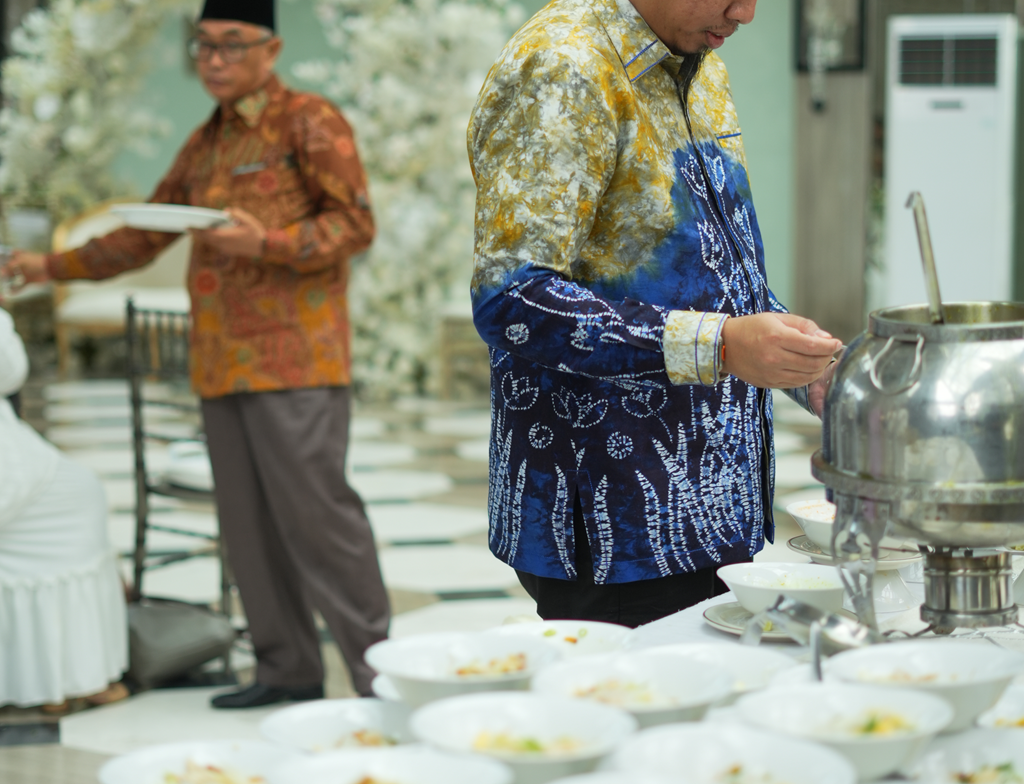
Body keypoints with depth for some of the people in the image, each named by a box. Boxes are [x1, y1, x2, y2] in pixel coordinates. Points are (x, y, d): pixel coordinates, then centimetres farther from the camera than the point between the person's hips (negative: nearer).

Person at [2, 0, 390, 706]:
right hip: (225, 365, 7)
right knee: (249, 522, 7)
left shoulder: (311, 123, -2)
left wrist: (267, 242, -22)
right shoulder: (206, 144, 20)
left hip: (296, 363, -7)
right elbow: (146, 234, 29)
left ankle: (376, 667, -4)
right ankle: (289, 669, 15)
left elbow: (355, 224, -10)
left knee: (314, 508, -11)